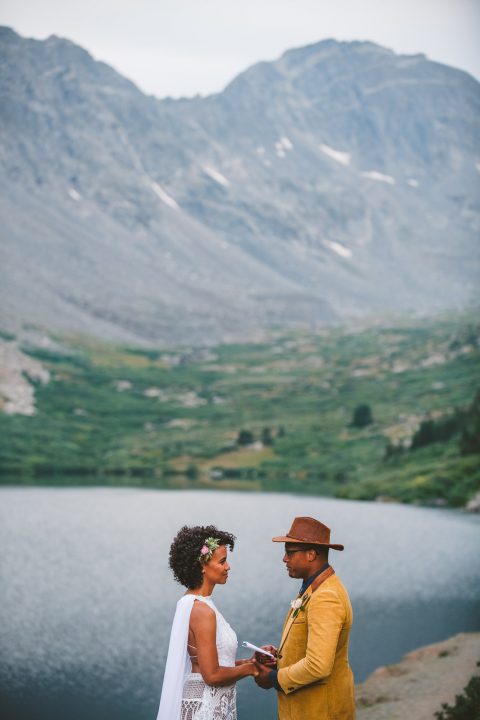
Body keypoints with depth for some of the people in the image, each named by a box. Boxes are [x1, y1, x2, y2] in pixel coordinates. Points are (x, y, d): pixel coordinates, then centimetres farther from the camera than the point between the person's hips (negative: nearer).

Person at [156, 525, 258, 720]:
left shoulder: (191, 602, 8)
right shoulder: (202, 610, -19)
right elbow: (212, 675, -20)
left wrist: (247, 662, 5)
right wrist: (249, 669, -6)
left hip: (215, 703, 9)